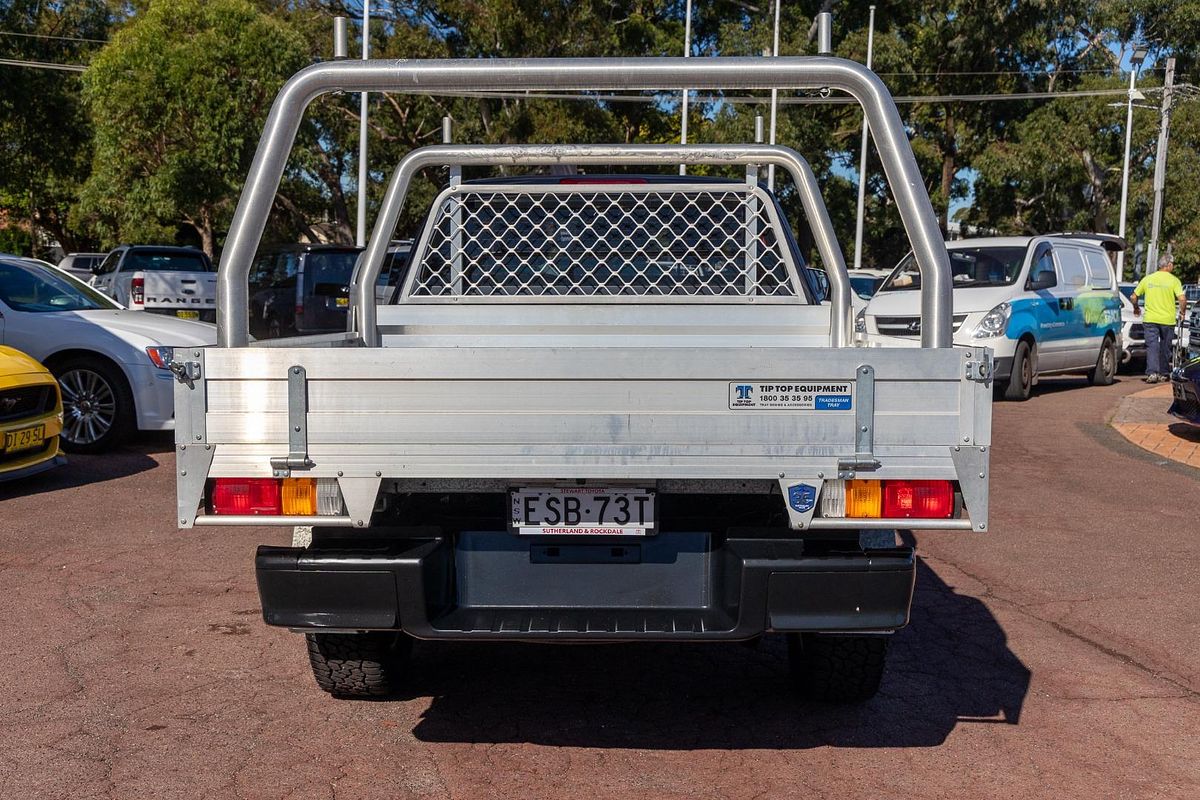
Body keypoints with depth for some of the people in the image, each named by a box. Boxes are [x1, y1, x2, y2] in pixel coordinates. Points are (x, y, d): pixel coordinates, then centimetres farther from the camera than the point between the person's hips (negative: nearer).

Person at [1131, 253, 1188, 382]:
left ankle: (1152, 373, -18)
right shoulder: (1173, 280, -4)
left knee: (1152, 346, -2)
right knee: (1165, 347, 13)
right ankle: (1164, 374, 22)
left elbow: (1133, 297, 7)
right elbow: (1182, 299, -13)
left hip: (1150, 319, 1)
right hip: (1168, 319, -1)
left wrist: (1136, 308, 25)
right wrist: (1182, 312, 4)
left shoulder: (1148, 278, 4)